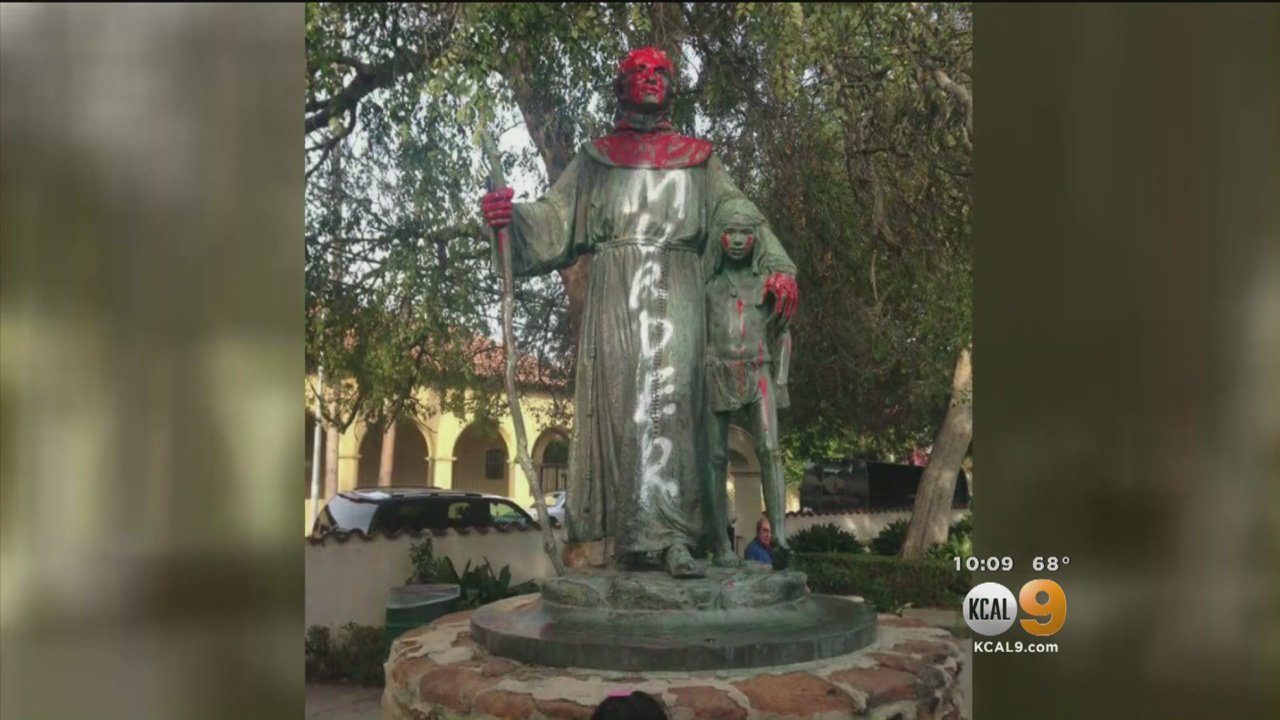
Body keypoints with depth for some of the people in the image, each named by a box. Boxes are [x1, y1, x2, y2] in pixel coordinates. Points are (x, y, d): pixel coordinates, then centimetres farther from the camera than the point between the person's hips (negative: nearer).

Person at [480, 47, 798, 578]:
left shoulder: (697, 160, 20)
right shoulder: (595, 160, 20)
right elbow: (556, 219, 10)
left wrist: (777, 266, -8)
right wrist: (511, 216, -12)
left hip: (674, 298, 0)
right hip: (615, 298, 0)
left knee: (669, 405, -13)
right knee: (620, 407, -7)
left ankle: (670, 537, -16)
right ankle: (632, 537, -4)